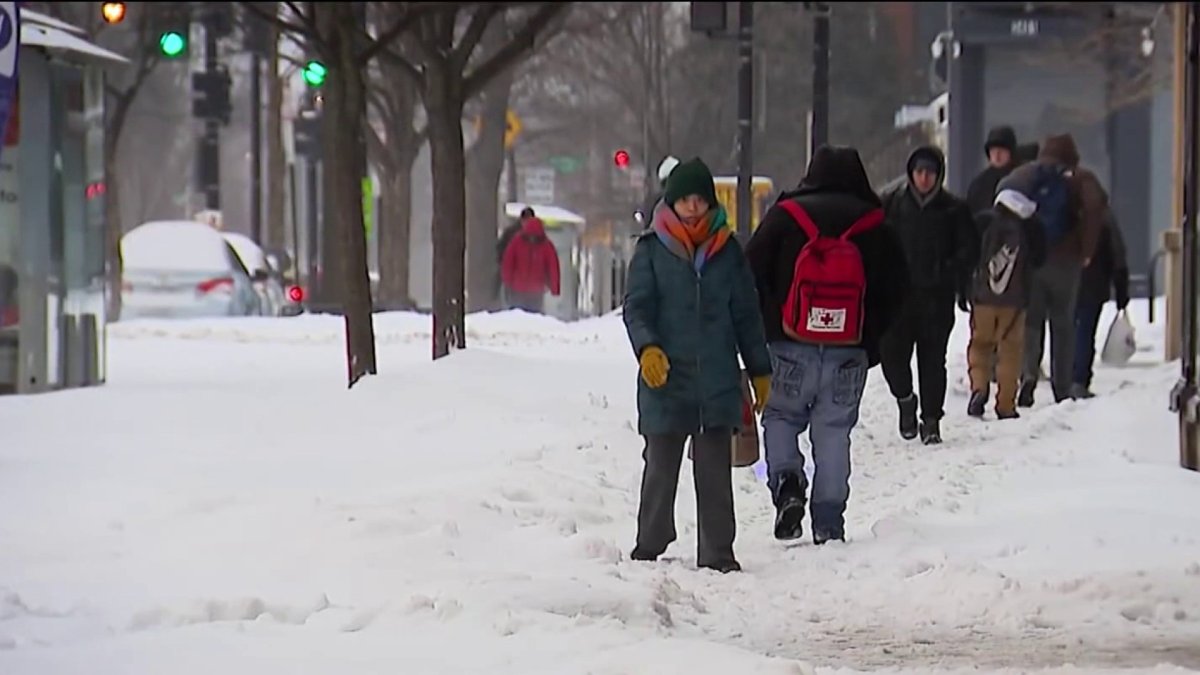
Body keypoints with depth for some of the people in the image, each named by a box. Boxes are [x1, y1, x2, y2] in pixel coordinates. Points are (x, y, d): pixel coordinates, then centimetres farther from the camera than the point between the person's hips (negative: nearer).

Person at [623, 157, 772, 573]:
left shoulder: (727, 250, 8)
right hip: (666, 381, -1)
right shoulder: (651, 251, 3)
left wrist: (759, 371, 12)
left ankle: (717, 553, 5)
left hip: (718, 381, 1)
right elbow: (636, 307, -3)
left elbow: (747, 315, 13)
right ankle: (650, 548, 21)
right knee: (660, 469, 8)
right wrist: (647, 348, -22)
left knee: (715, 473, 1)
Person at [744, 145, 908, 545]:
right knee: (834, 431, 7)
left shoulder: (784, 217, 0)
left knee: (781, 417, 15)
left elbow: (753, 276, 1)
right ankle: (829, 522, 5)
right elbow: (895, 287, 9)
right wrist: (871, 342, 18)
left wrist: (765, 331, 13)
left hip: (790, 346, -1)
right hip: (849, 352, 1)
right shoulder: (873, 226, 4)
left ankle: (786, 480, -10)